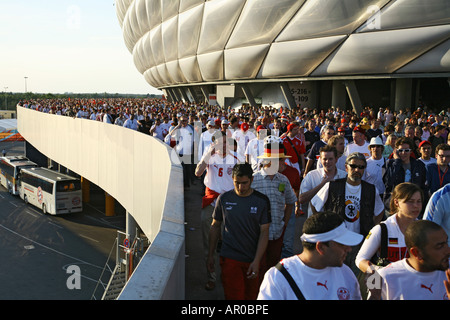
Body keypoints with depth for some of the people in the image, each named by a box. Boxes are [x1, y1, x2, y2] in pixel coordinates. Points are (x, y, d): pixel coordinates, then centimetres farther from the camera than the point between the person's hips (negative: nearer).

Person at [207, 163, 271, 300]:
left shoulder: (262, 201, -3)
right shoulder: (224, 199, -1)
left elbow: (264, 232, -3)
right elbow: (215, 227, 10)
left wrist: (257, 261, -11)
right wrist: (211, 255, 10)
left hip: (253, 259, 1)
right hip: (229, 258, -1)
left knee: (251, 295, 11)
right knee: (234, 296, -7)